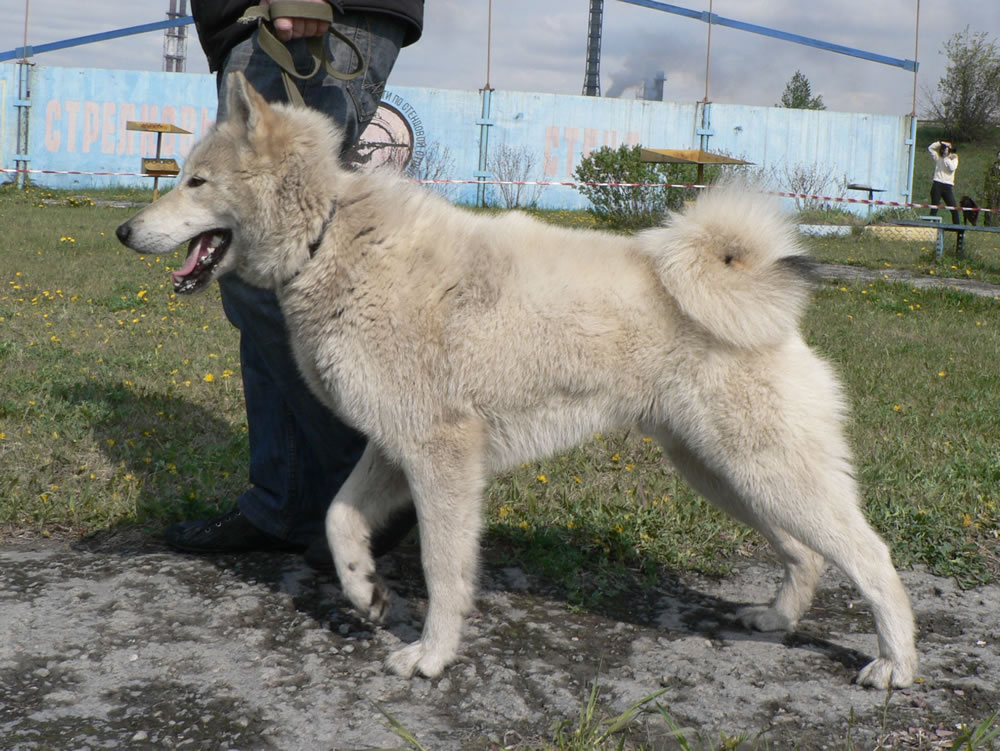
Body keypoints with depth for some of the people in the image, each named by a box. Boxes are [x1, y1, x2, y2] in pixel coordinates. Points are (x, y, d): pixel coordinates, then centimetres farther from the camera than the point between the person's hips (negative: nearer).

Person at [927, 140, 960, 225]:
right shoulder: (938, 157, 13)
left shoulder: (954, 159, 10)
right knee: (934, 208, -2)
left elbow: (952, 168, -9)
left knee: (954, 209, -6)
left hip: (948, 186, 0)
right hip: (937, 184, 0)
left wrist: (947, 158, -4)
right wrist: (940, 142, 2)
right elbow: (930, 148, 8)